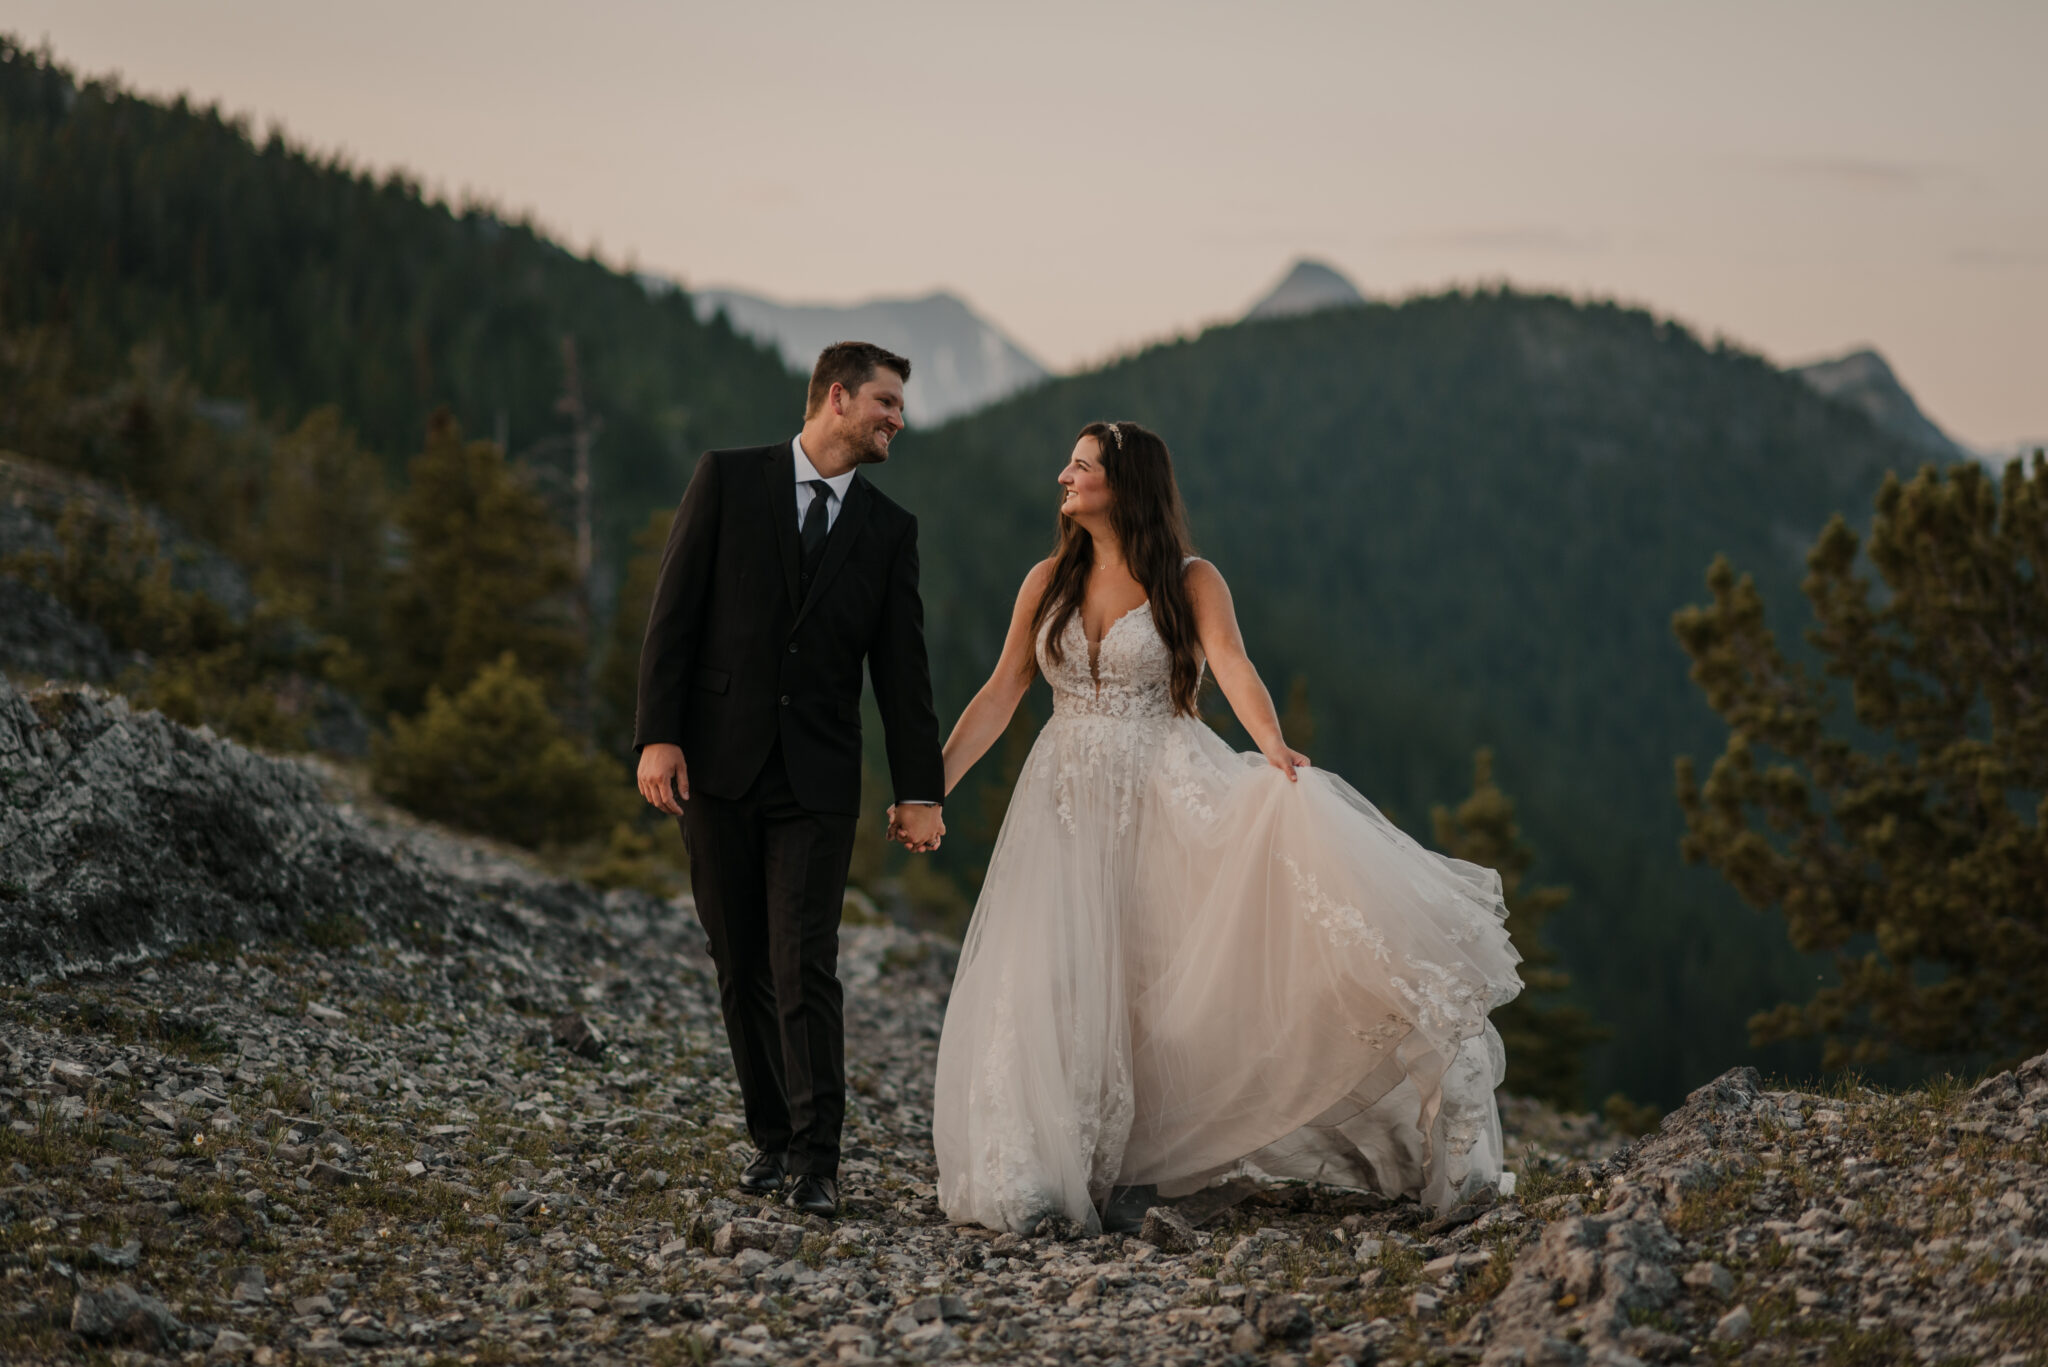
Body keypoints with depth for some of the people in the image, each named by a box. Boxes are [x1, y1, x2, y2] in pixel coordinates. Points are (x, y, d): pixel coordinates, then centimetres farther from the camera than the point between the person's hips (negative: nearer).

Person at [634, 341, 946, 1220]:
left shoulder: (889, 530, 9)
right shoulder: (728, 480, 2)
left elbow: (902, 668, 7)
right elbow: (674, 613, -2)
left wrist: (920, 790, 1)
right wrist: (657, 735, -10)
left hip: (818, 781, 0)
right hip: (717, 762, 0)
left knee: (805, 969, -9)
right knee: (742, 967, 7)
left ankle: (817, 1161, -6)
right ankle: (771, 1137, 19)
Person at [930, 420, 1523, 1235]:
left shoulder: (1190, 582, -2)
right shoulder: (1049, 583, 9)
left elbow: (1234, 671, -17)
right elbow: (1001, 693, 11)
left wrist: (1273, 746, -38)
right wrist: (932, 786, 4)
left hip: (1166, 790, -3)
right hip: (1069, 801, 3)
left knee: (1290, 812, -31)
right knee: (1048, 978, -7)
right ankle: (1041, 1175, 3)